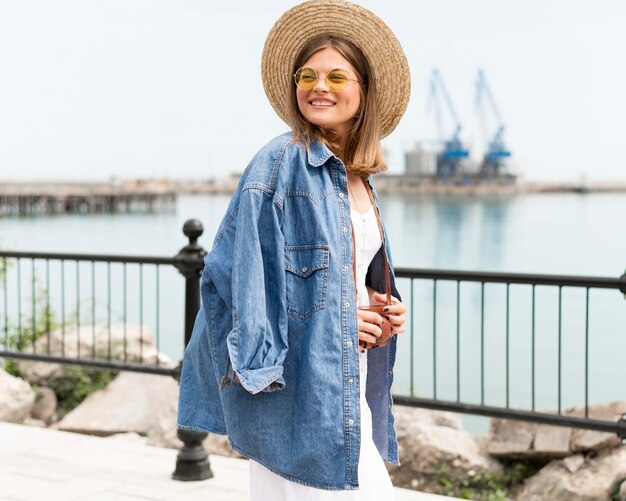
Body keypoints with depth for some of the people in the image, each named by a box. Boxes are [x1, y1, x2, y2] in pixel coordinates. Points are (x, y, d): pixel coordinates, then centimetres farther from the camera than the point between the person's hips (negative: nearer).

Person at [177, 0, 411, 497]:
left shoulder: (359, 177, 13)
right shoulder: (278, 166, -11)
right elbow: (235, 271, -15)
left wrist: (386, 312, 5)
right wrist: (331, 323, -16)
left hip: (349, 383, 8)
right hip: (298, 386, -8)